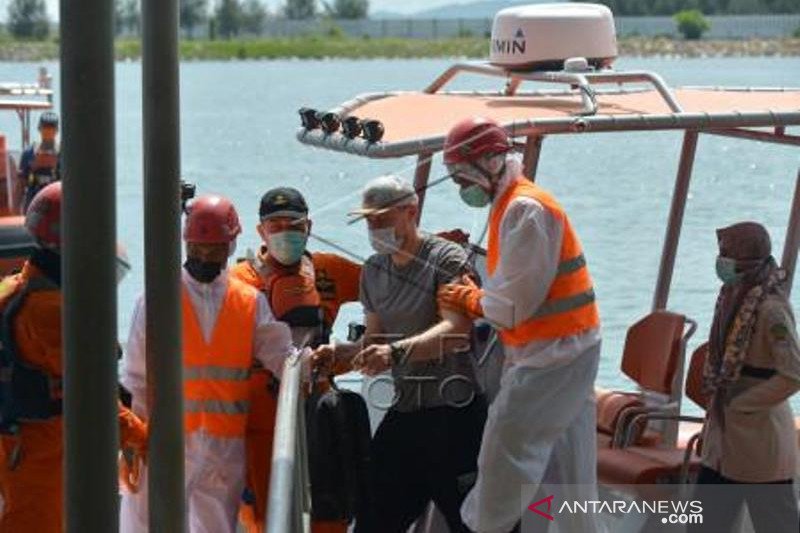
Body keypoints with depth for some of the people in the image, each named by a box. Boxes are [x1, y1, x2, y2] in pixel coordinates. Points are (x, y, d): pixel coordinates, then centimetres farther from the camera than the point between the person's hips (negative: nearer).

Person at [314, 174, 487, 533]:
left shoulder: (447, 259, -10)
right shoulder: (373, 271, 13)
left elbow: (455, 331, -24)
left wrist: (396, 351, -38)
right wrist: (338, 352, -2)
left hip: (453, 412, -7)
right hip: (404, 410, 7)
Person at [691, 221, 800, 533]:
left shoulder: (770, 308, -21)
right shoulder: (736, 297, 7)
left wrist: (742, 404, -19)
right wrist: (718, 406, 11)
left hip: (759, 438, -9)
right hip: (727, 436, 9)